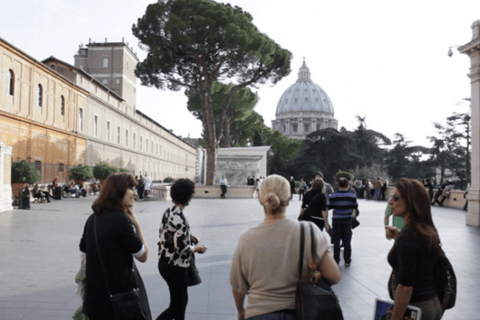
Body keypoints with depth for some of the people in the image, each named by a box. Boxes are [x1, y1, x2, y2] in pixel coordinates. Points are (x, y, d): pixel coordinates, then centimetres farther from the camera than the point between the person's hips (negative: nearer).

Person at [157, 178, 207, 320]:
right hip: (175, 267, -9)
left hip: (165, 263, 9)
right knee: (177, 306, 8)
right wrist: (197, 247, -7)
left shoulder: (168, 212, 2)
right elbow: (181, 248, -23)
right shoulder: (179, 218, -24)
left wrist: (187, 237, 12)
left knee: (181, 301, 22)